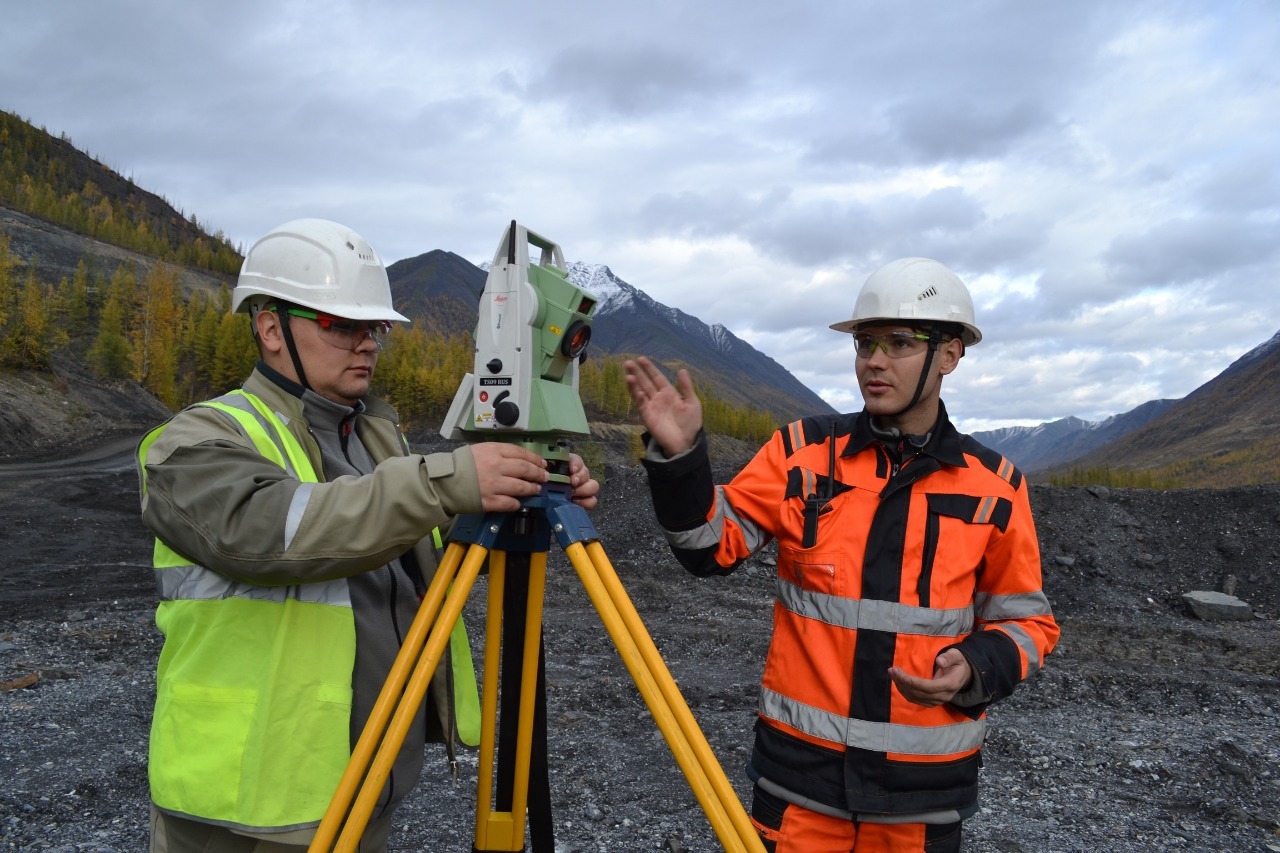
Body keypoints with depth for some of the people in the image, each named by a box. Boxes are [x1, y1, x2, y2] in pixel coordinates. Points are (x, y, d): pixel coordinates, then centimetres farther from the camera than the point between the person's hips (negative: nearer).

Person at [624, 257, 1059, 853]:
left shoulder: (994, 485, -2)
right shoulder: (802, 452, -4)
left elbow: (1025, 621, 6)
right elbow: (712, 546, -7)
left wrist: (976, 669, -14)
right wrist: (679, 455, -23)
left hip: (926, 784, 1)